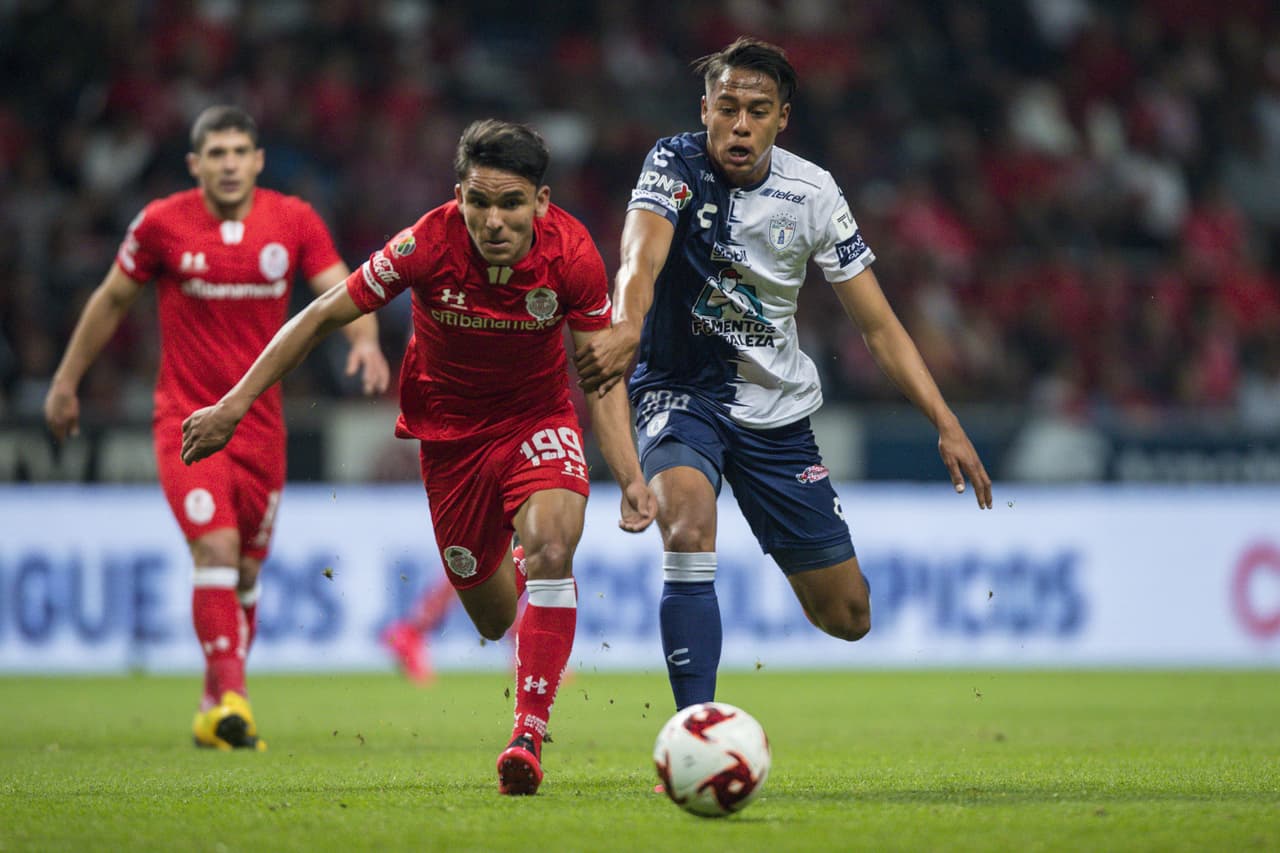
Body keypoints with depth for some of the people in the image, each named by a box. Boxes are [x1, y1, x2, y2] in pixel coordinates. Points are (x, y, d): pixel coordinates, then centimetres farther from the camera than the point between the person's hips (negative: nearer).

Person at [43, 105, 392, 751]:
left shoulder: (293, 221, -1)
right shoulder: (161, 225, -5)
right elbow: (112, 299, 8)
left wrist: (365, 340, -28)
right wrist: (67, 380, 12)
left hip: (261, 423, 3)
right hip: (186, 419, -3)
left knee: (246, 569, 10)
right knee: (216, 546, -22)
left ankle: (216, 709, 25)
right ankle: (228, 695, -24)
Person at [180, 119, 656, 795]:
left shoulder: (571, 254, -22)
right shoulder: (428, 245, -26)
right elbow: (325, 315, -14)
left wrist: (630, 477, -23)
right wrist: (233, 405, -14)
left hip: (537, 417, 0)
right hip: (449, 427, 1)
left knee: (551, 547, -30)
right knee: (493, 617, 7)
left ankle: (529, 734, -26)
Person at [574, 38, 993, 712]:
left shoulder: (813, 194, -7)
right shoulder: (675, 164, -15)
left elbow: (877, 325, -3)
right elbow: (640, 256, -35)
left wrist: (946, 424, -12)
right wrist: (628, 327, -57)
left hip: (777, 410, 3)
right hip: (681, 389, -3)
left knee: (846, 617, 5)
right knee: (688, 526, -35)